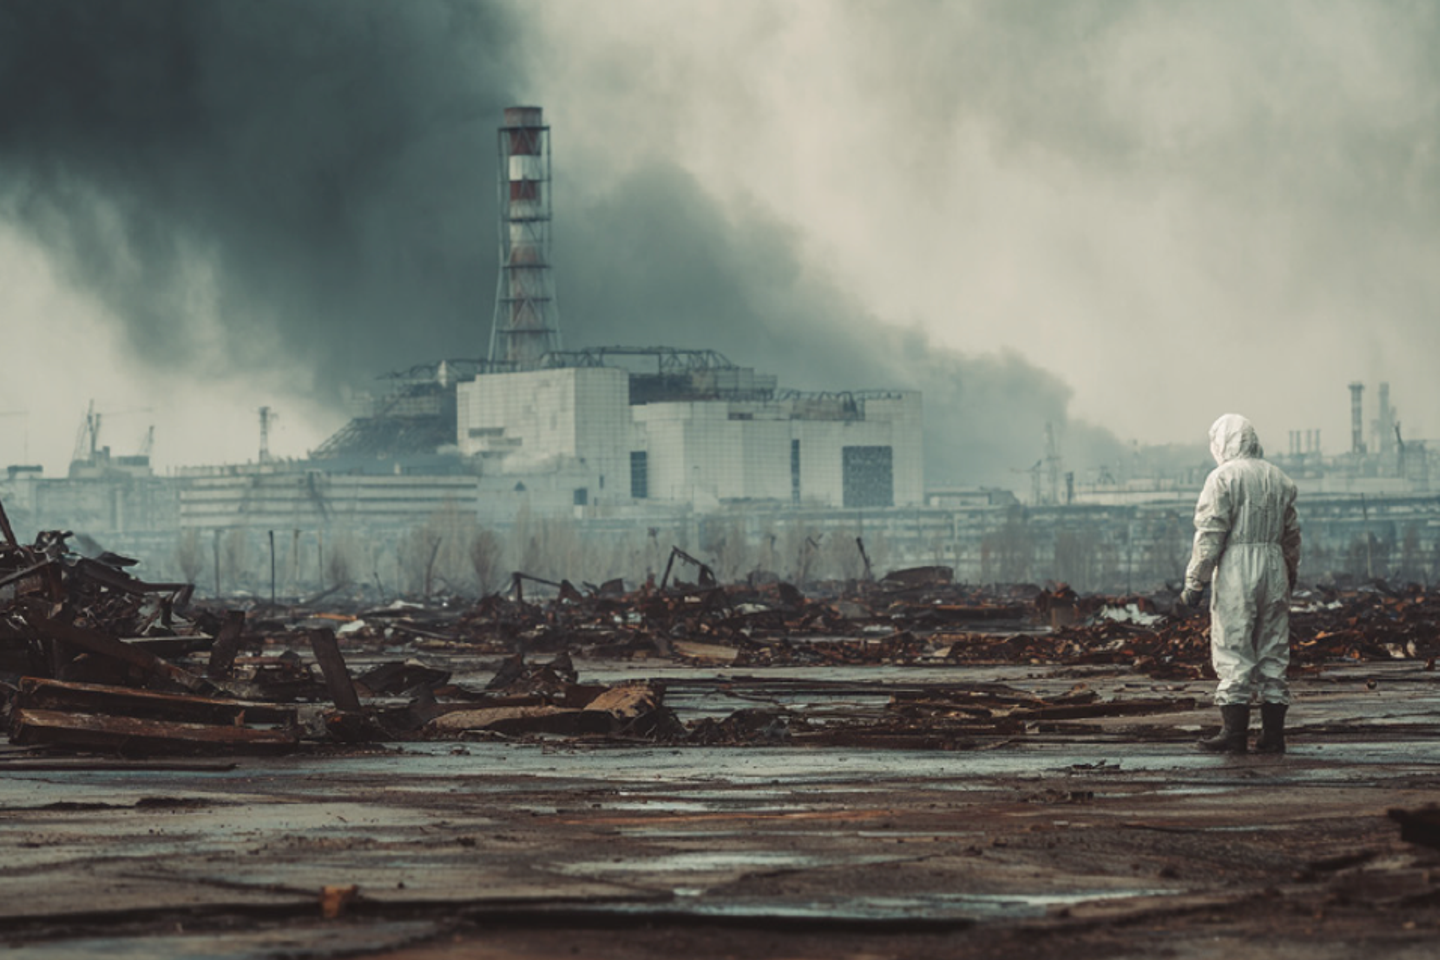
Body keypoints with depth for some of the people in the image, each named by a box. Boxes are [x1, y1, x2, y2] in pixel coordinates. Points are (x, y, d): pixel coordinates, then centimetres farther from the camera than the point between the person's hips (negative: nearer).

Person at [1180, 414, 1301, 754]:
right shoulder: (1279, 479, 13)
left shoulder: (1223, 477, -6)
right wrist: (1290, 578, 27)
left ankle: (1234, 733, -6)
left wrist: (1194, 583, -8)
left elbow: (1210, 535, -11)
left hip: (1236, 572, -6)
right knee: (1273, 653, 8)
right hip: (1274, 569, 6)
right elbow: (1291, 534, 18)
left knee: (1233, 654, -3)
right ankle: (1273, 734, 8)